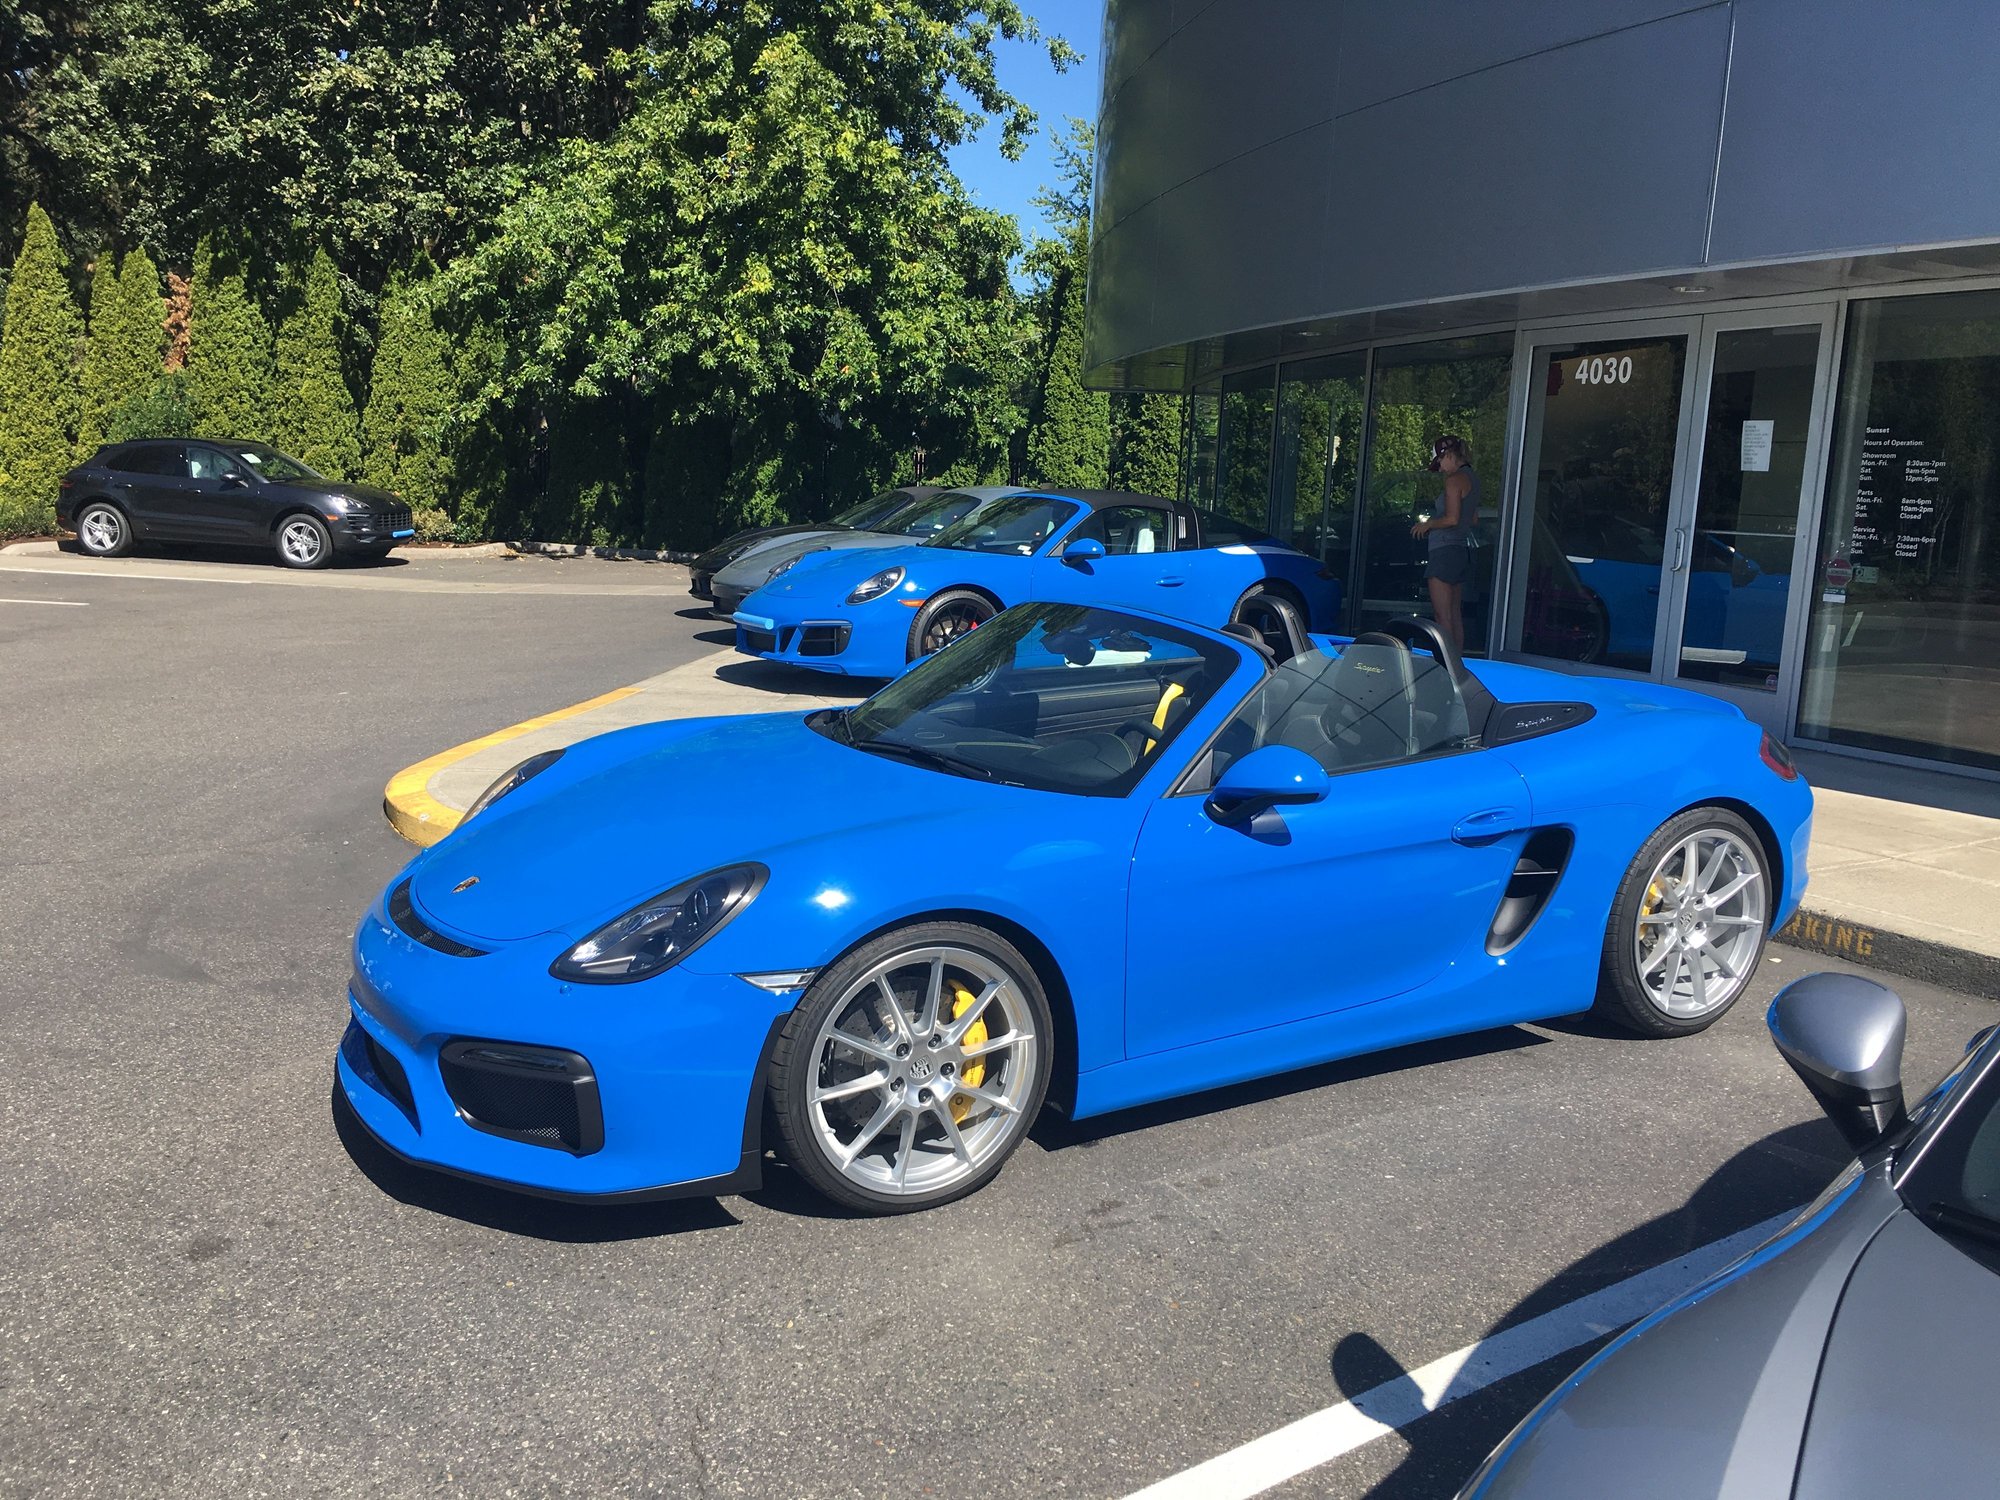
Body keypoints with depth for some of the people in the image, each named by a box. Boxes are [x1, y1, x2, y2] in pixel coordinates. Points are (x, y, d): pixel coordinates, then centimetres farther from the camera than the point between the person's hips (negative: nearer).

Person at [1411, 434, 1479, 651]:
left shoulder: (1454, 479, -13)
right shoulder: (1472, 478, 16)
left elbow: (1452, 518, -20)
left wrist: (1427, 524, -3)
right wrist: (1433, 523, 22)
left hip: (1446, 550, -10)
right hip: (1463, 549, 10)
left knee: (1443, 616, -8)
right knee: (1455, 615, 13)